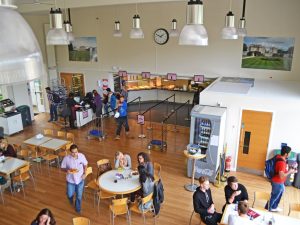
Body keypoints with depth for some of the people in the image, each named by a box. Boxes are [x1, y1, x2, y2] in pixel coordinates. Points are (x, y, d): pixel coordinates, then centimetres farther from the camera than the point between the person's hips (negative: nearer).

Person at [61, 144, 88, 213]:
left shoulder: (82, 156, -18)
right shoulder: (66, 158, -22)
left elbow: (85, 164, 0)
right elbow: (62, 168, -8)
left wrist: (84, 173, -11)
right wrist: (67, 170, -29)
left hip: (80, 179, 1)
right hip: (70, 180, 0)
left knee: (79, 196, 14)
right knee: (69, 195, 16)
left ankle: (78, 209, 41)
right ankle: (71, 201, 55)